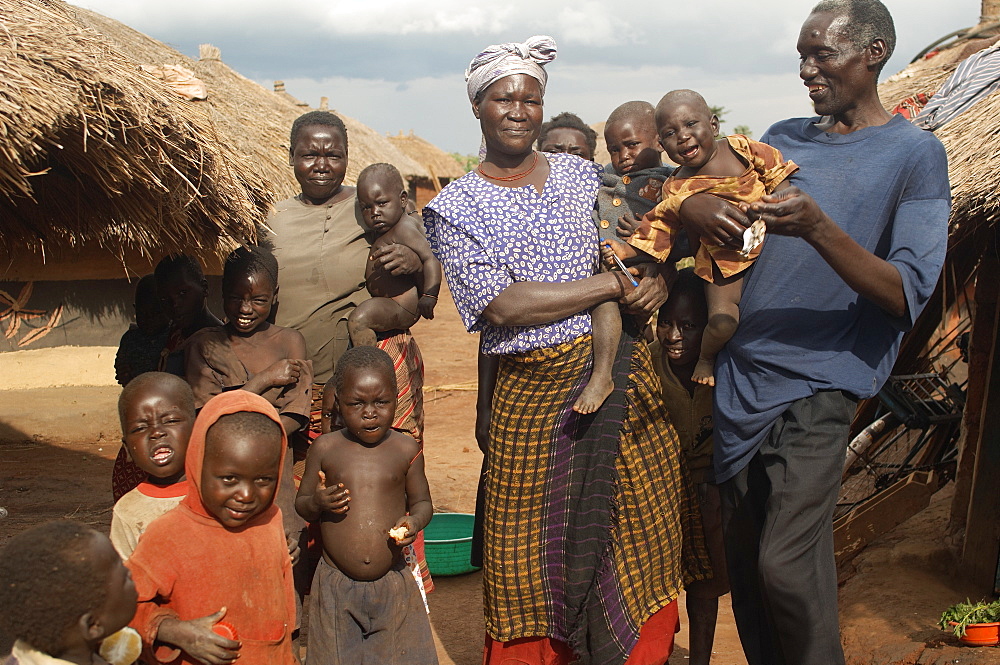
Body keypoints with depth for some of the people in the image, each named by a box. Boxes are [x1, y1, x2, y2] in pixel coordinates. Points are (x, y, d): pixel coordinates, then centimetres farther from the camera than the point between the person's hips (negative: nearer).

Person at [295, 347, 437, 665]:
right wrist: (317, 503, -16)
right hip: (337, 588, 0)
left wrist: (415, 521, -14)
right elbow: (301, 504, 7)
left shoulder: (406, 449, -3)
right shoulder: (325, 449, -3)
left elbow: (422, 501, 8)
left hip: (393, 587, 0)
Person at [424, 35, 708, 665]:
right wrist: (615, 284, -12)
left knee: (642, 542, 9)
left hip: (627, 379, 3)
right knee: (543, 561, 5)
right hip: (535, 394, -3)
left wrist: (656, 277, -9)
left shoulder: (583, 174, 10)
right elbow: (503, 306, -13)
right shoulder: (455, 208, -1)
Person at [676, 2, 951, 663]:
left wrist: (818, 229, -26)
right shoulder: (784, 138, 14)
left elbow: (907, 294, -12)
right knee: (743, 554, 11)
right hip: (742, 371, 6)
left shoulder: (915, 154, -2)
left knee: (785, 564, -12)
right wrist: (698, 209, -14)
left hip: (817, 384, -5)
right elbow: (687, 193, 11)